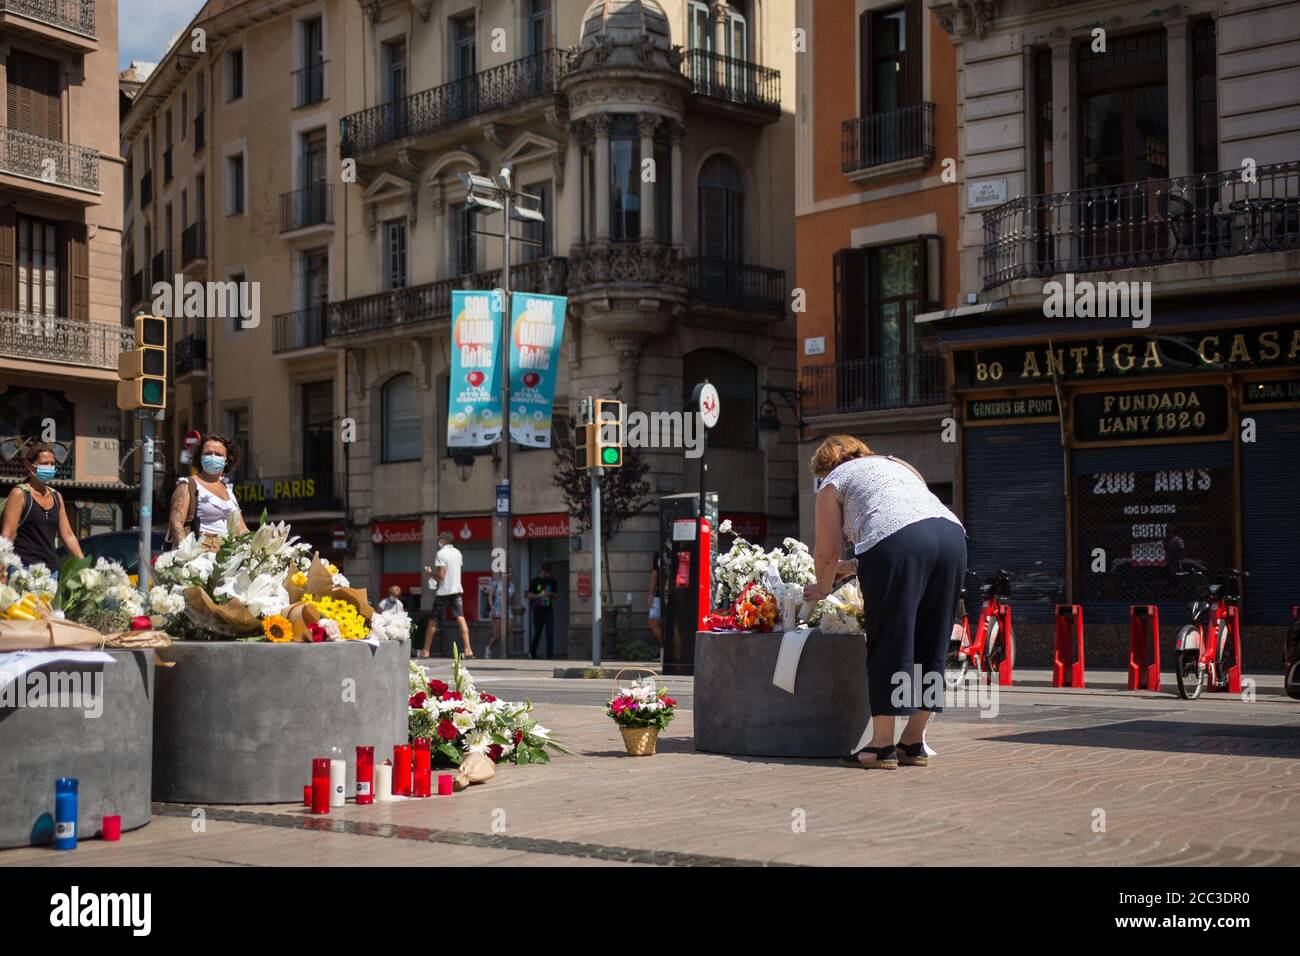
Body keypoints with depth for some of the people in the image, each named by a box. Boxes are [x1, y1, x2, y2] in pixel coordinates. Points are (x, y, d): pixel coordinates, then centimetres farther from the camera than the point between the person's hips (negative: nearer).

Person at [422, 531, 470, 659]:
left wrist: (430, 573, 1)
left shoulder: (441, 554, -12)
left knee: (433, 621, 4)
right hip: (456, 590, 6)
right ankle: (468, 649, -12)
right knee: (461, 618, -1)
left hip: (443, 591, -6)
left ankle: (425, 651, 9)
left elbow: (440, 575, -17)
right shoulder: (457, 552, 10)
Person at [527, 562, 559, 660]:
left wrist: (551, 594, -11)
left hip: (549, 611, 2)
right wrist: (540, 595, -19)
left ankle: (548, 657, -6)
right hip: (538, 611, -2)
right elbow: (530, 596, -1)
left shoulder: (553, 581, 6)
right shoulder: (535, 581, -1)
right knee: (537, 634, 8)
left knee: (550, 635, -8)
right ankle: (532, 652, 32)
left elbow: (557, 595, 13)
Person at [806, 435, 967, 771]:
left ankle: (882, 745, -2)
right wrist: (852, 566, 51)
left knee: (889, 644, -2)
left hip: (897, 541, -6)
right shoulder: (899, 466, 38)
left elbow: (827, 552, 16)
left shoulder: (834, 482, 20)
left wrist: (822, 588, 35)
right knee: (931, 645, 10)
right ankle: (914, 743, 15)